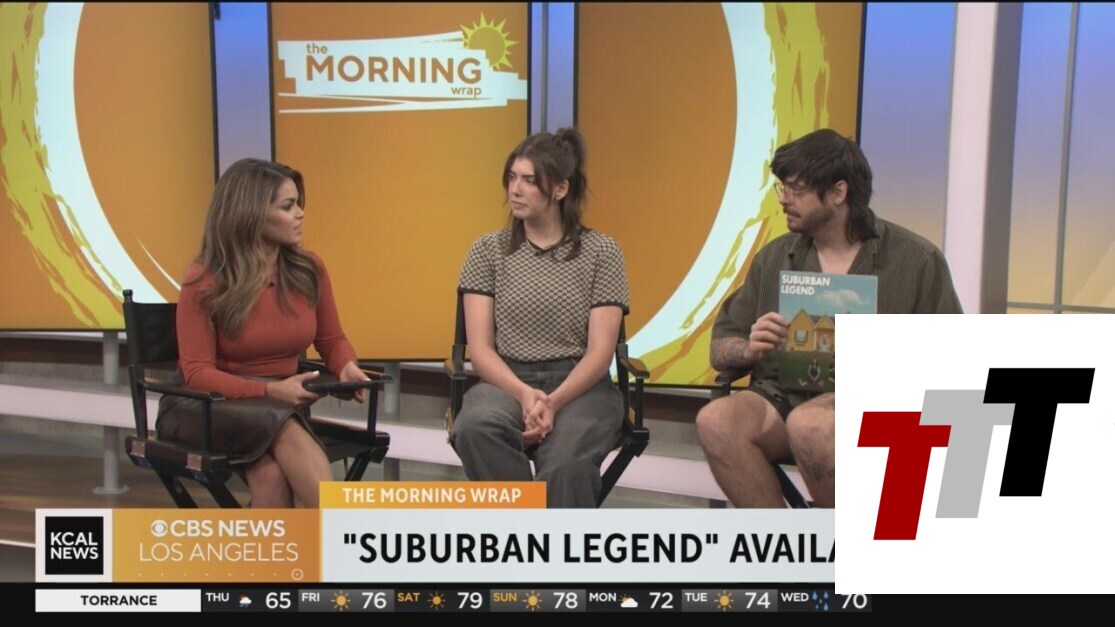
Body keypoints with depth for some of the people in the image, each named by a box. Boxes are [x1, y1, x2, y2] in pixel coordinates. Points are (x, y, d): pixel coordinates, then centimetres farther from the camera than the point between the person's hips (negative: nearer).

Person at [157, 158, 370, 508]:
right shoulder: (204, 281, -12)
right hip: (205, 407, -3)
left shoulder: (310, 271, -2)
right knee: (286, 431, -37)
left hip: (282, 406, 3)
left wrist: (347, 367, -16)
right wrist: (270, 391, -31)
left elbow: (331, 339, 10)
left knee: (270, 474, -34)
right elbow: (197, 372, -15)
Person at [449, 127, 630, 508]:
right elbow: (480, 348, 2)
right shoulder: (488, 250, 10)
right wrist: (524, 395, -17)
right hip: (506, 381, 2)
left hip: (580, 385, -1)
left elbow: (600, 350, -2)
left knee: (567, 460, -34)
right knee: (475, 428, -34)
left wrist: (554, 403, -19)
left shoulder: (600, 251, 6)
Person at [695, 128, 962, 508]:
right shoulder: (774, 257, 16)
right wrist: (750, 349, -4)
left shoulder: (917, 259, 7)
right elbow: (719, 350, 18)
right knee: (715, 419, -29)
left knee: (807, 423, -36)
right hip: (781, 398, 3)